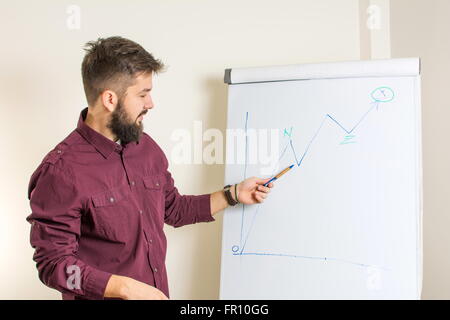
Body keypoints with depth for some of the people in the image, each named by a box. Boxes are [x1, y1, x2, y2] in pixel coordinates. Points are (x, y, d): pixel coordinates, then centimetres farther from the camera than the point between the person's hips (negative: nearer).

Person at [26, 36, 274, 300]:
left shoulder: (146, 147, 0)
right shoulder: (61, 171, -21)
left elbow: (173, 209, 12)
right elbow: (54, 264, -18)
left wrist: (233, 195, 7)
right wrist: (128, 288, -24)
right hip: (106, 296, -6)